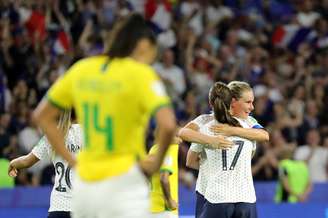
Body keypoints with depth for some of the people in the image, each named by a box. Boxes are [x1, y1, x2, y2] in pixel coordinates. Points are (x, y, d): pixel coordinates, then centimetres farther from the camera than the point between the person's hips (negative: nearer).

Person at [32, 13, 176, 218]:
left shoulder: (82, 69, 8)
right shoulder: (141, 74, -9)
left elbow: (42, 115, 16)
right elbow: (168, 125, -23)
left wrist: (72, 160, 13)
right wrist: (157, 161, -6)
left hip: (84, 185, 6)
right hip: (123, 184, -6)